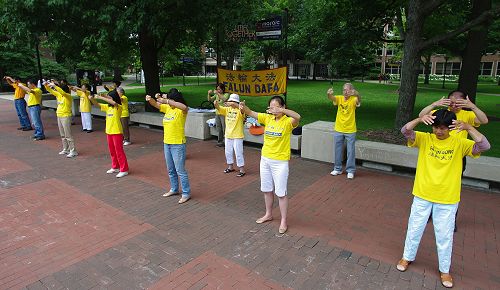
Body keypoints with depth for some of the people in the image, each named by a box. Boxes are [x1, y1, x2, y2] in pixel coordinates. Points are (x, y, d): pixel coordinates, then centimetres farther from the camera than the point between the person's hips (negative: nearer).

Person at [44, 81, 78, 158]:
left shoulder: (68, 96, -13)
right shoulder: (59, 95, 9)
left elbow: (62, 92, -32)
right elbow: (51, 91, 16)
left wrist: (54, 85, -33)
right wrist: (46, 85, 1)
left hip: (66, 117, -9)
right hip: (59, 116, 9)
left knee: (68, 135, -8)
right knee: (62, 135, 14)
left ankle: (73, 151, -4)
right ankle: (65, 149, 24)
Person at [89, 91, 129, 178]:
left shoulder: (118, 107, -12)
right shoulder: (107, 106, 9)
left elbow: (113, 102, -33)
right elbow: (97, 105, 11)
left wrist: (100, 97, -30)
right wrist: (92, 99, -10)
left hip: (117, 132, -8)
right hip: (109, 132, 8)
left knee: (119, 151, -3)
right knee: (112, 151, 16)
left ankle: (124, 170, 4)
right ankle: (115, 167, 30)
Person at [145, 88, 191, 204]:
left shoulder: (181, 110, -15)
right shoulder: (167, 108, 8)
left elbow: (184, 107, -38)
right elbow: (156, 105, 14)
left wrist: (166, 100, -34)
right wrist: (150, 99, -9)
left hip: (178, 145, -8)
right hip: (167, 143, 8)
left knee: (180, 170, -1)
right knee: (171, 170, 19)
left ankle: (186, 193, 11)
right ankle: (174, 189, 35)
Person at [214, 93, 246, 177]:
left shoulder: (239, 110, -11)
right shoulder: (227, 109, 5)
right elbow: (219, 108, -7)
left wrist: (233, 104, -45)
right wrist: (216, 104, -30)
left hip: (237, 136, -6)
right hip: (228, 135, 6)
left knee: (238, 153, -1)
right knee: (228, 152, 17)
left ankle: (242, 170, 10)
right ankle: (230, 167, 35)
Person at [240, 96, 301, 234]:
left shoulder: (288, 121, -14)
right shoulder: (267, 118, 1)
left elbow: (298, 117, -36)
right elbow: (251, 113, -7)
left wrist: (280, 110, -47)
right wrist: (243, 107, -29)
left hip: (280, 162, -6)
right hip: (265, 159, 6)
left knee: (281, 193, 5)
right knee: (266, 190, 19)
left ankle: (283, 221, 20)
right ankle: (268, 214, 39)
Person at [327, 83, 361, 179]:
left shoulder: (353, 99, -11)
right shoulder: (339, 98, -4)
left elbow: (358, 100, -34)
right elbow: (332, 98, -24)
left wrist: (356, 94, -57)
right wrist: (329, 94, -48)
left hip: (350, 130, -3)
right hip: (338, 130, 3)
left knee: (351, 151, 5)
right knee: (337, 150, 13)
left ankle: (350, 170, 19)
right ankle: (337, 169, 28)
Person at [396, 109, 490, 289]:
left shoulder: (459, 143, -6)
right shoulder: (425, 139, -5)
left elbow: (484, 146, -19)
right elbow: (405, 131, -17)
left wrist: (468, 127, -30)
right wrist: (420, 119, -34)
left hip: (447, 199, 0)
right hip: (422, 195, 1)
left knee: (445, 235, 12)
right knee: (414, 229, 15)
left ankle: (445, 270, 32)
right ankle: (407, 257, 36)